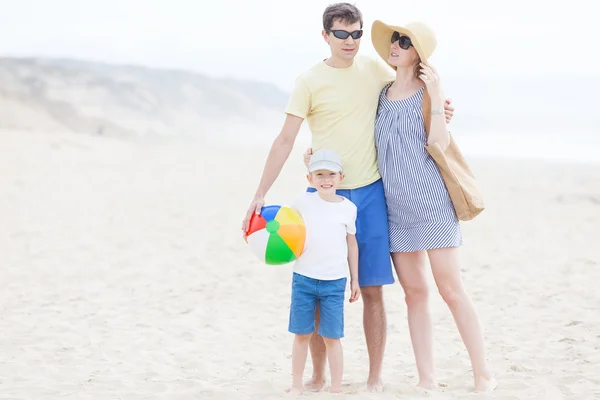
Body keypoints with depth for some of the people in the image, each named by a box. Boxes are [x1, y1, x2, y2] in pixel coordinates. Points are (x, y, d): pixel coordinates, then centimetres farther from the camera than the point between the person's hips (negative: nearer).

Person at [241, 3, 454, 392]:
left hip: (370, 192, 2)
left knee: (372, 289, 2)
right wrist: (260, 194, -10)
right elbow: (285, 141, -5)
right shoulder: (310, 81, -3)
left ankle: (376, 378, 12)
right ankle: (319, 377, 16)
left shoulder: (374, 68, 5)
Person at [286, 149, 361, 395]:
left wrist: (355, 280, 12)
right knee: (301, 334, 7)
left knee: (332, 336, 0)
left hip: (334, 282, 0)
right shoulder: (303, 202, 0)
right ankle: (297, 385, 18)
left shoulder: (348, 208, 2)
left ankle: (336, 389, 8)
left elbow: (352, 244, 10)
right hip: (304, 278, 1)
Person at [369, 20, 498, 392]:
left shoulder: (427, 91, -4)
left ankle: (483, 375, 2)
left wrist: (436, 96, -18)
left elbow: (438, 143, -15)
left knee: (451, 289, -6)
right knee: (414, 292, 6)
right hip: (396, 206, 5)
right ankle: (427, 380, 11)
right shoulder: (383, 93, 11)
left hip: (430, 201, -5)